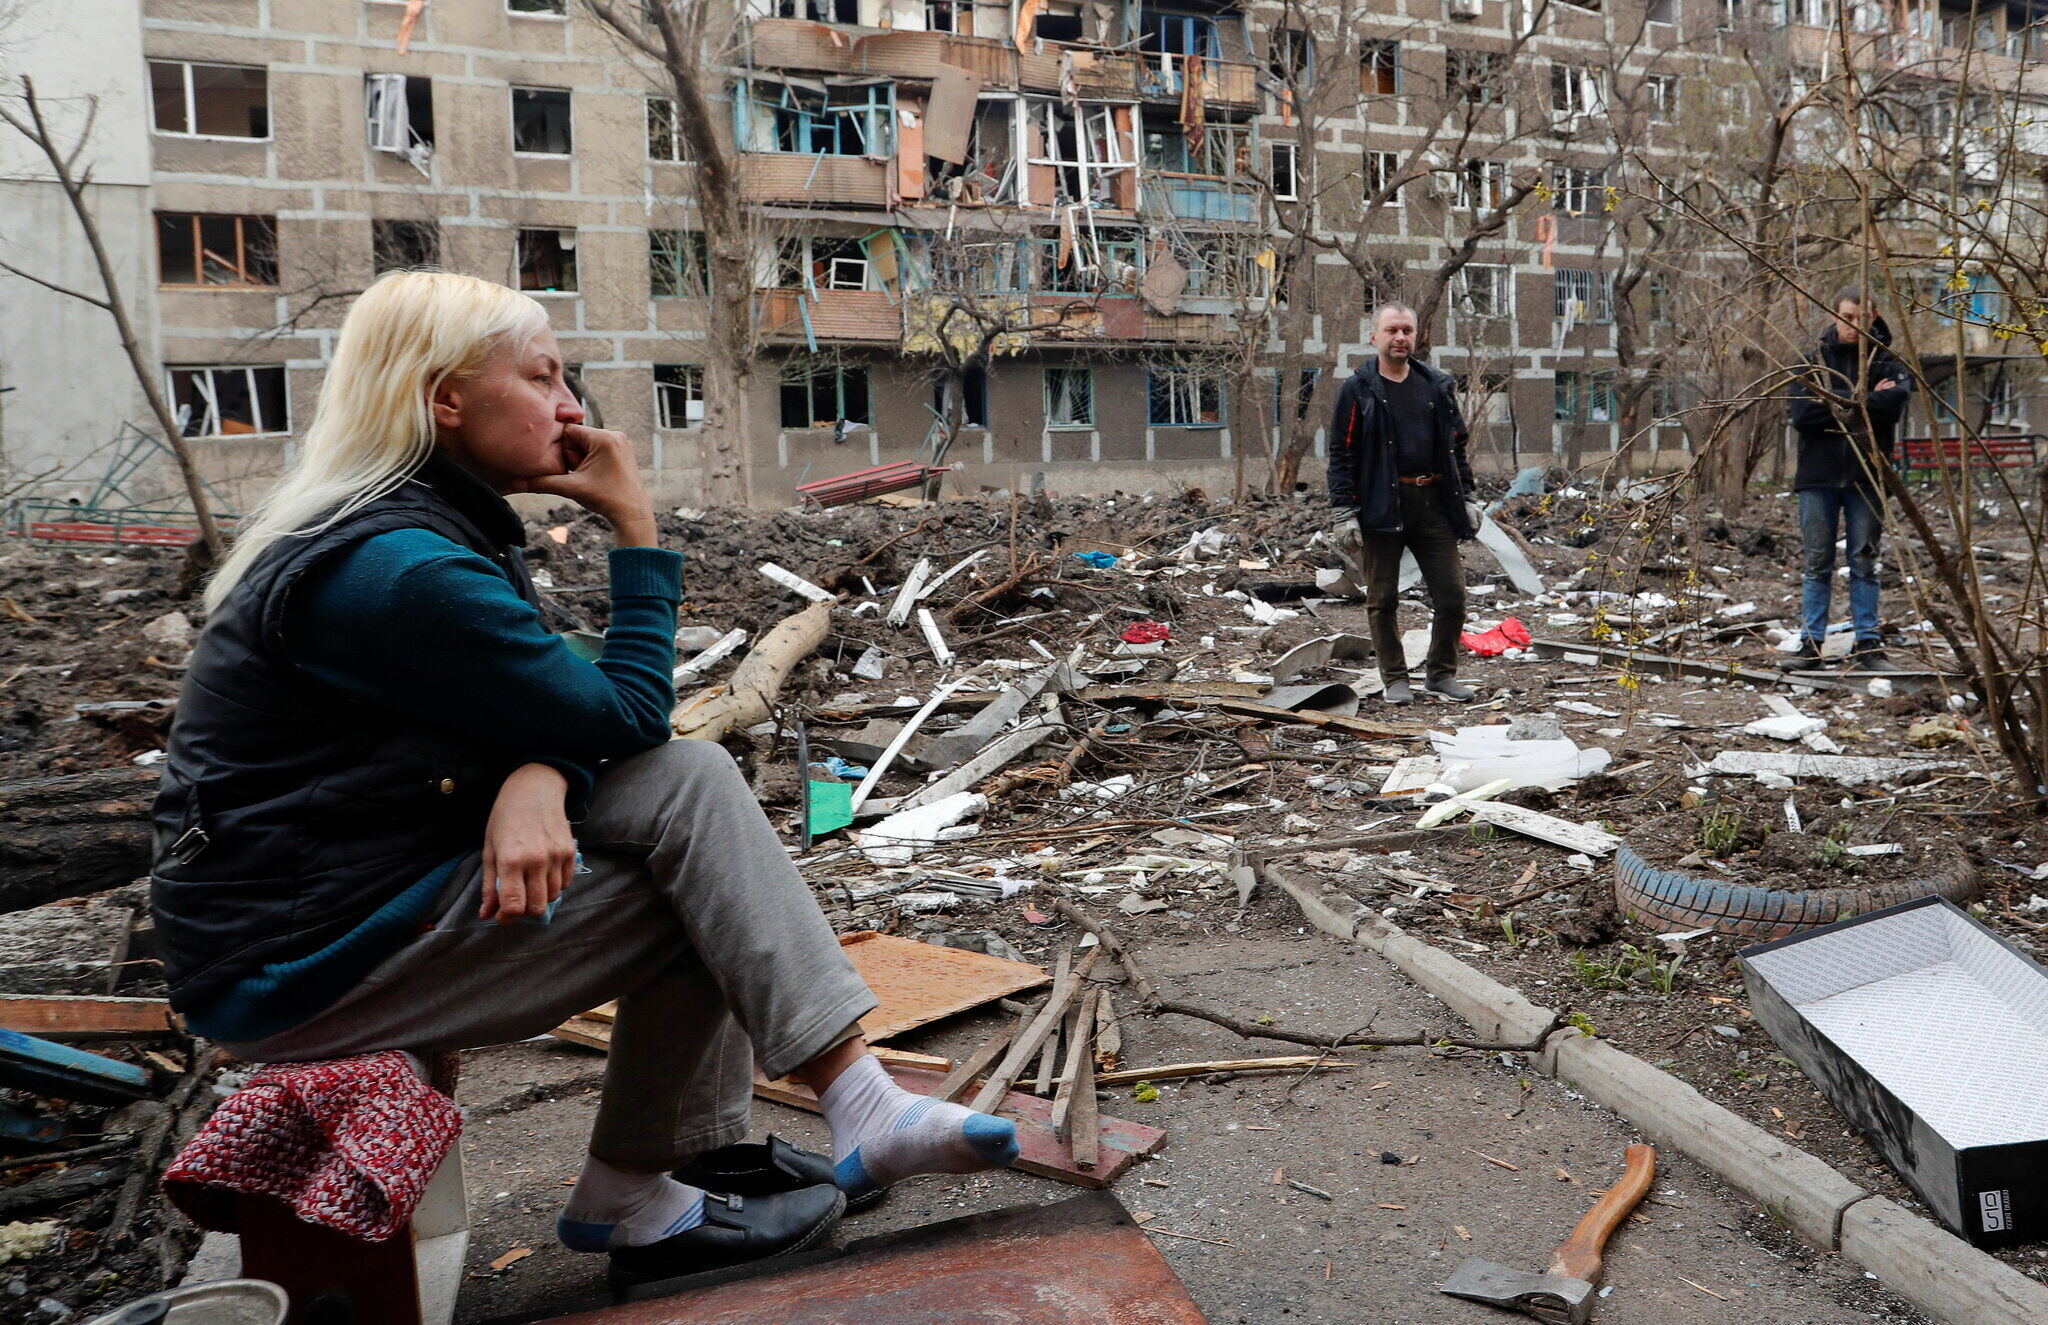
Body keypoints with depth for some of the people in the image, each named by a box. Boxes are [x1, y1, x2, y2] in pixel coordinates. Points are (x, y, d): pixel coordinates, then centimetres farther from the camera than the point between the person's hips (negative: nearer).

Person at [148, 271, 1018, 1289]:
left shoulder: (426, 524, 9)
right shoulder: (399, 570, -24)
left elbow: (551, 707, 4)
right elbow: (628, 717, -18)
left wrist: (538, 778, -19)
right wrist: (635, 528, -12)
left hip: (384, 870, 9)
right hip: (294, 966, -9)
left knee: (687, 782, -5)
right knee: (703, 896, -14)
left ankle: (701, 1151, 0)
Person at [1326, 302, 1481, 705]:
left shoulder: (1437, 385, 12)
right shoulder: (1358, 390, 0)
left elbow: (1456, 444, 18)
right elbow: (1341, 453, -3)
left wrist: (1464, 496, 12)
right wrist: (1344, 508, -11)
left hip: (1434, 502, 4)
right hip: (1382, 504, -3)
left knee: (1452, 593, 3)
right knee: (1383, 599, 4)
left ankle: (1441, 672, 20)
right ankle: (1395, 678, 17)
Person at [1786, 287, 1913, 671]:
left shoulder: (1887, 362, 7)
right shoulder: (1814, 362, 8)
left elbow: (1896, 399, -16)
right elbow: (1801, 415, -8)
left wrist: (1838, 405, -14)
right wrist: (1864, 401, -10)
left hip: (1866, 478, 0)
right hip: (1819, 476, 0)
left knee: (1865, 564, 4)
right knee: (1818, 564, 3)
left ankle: (1868, 645, 7)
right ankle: (1810, 643, 7)